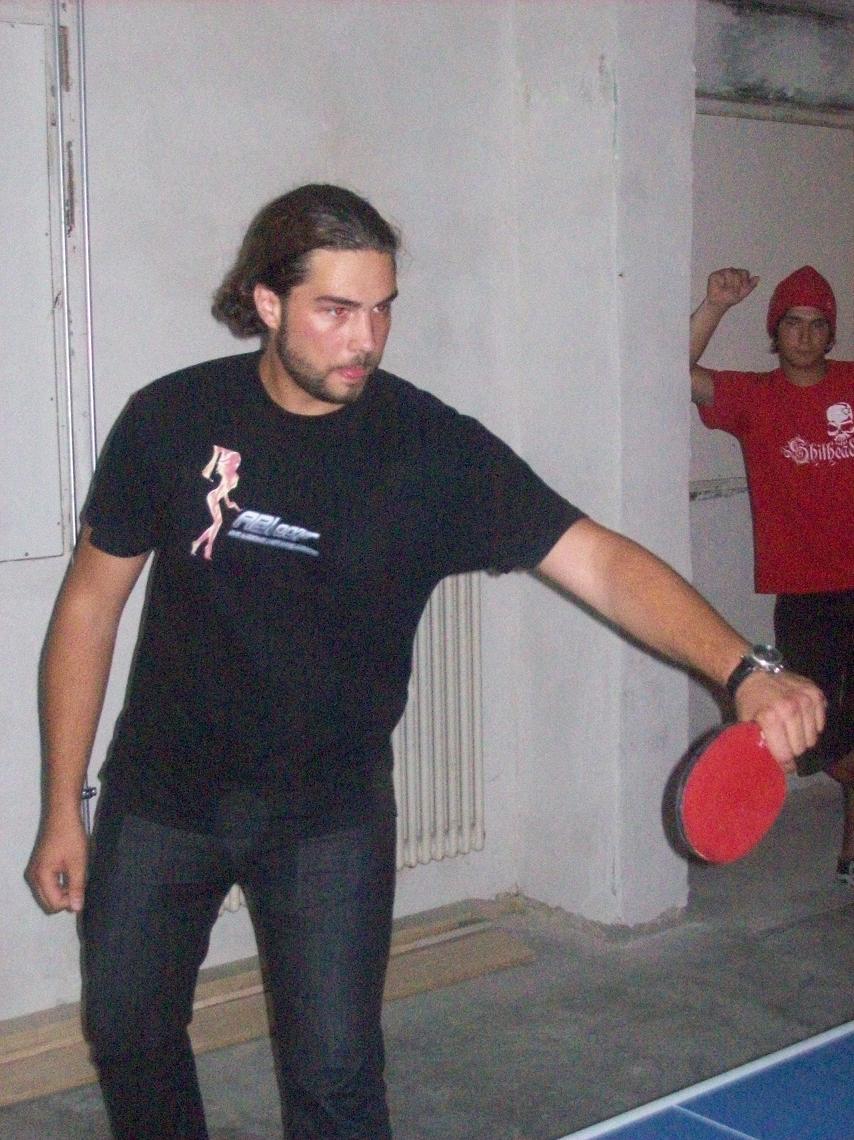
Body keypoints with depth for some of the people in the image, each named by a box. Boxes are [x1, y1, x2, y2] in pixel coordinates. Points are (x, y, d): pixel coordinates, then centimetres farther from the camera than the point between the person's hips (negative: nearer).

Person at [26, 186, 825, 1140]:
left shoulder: (434, 449, -15)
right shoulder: (171, 418, -11)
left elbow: (597, 560, -23)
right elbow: (92, 598, -3)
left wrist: (741, 670, -40)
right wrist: (62, 806, -2)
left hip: (329, 810, -1)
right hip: (158, 793, 2)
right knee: (127, 1030, 17)